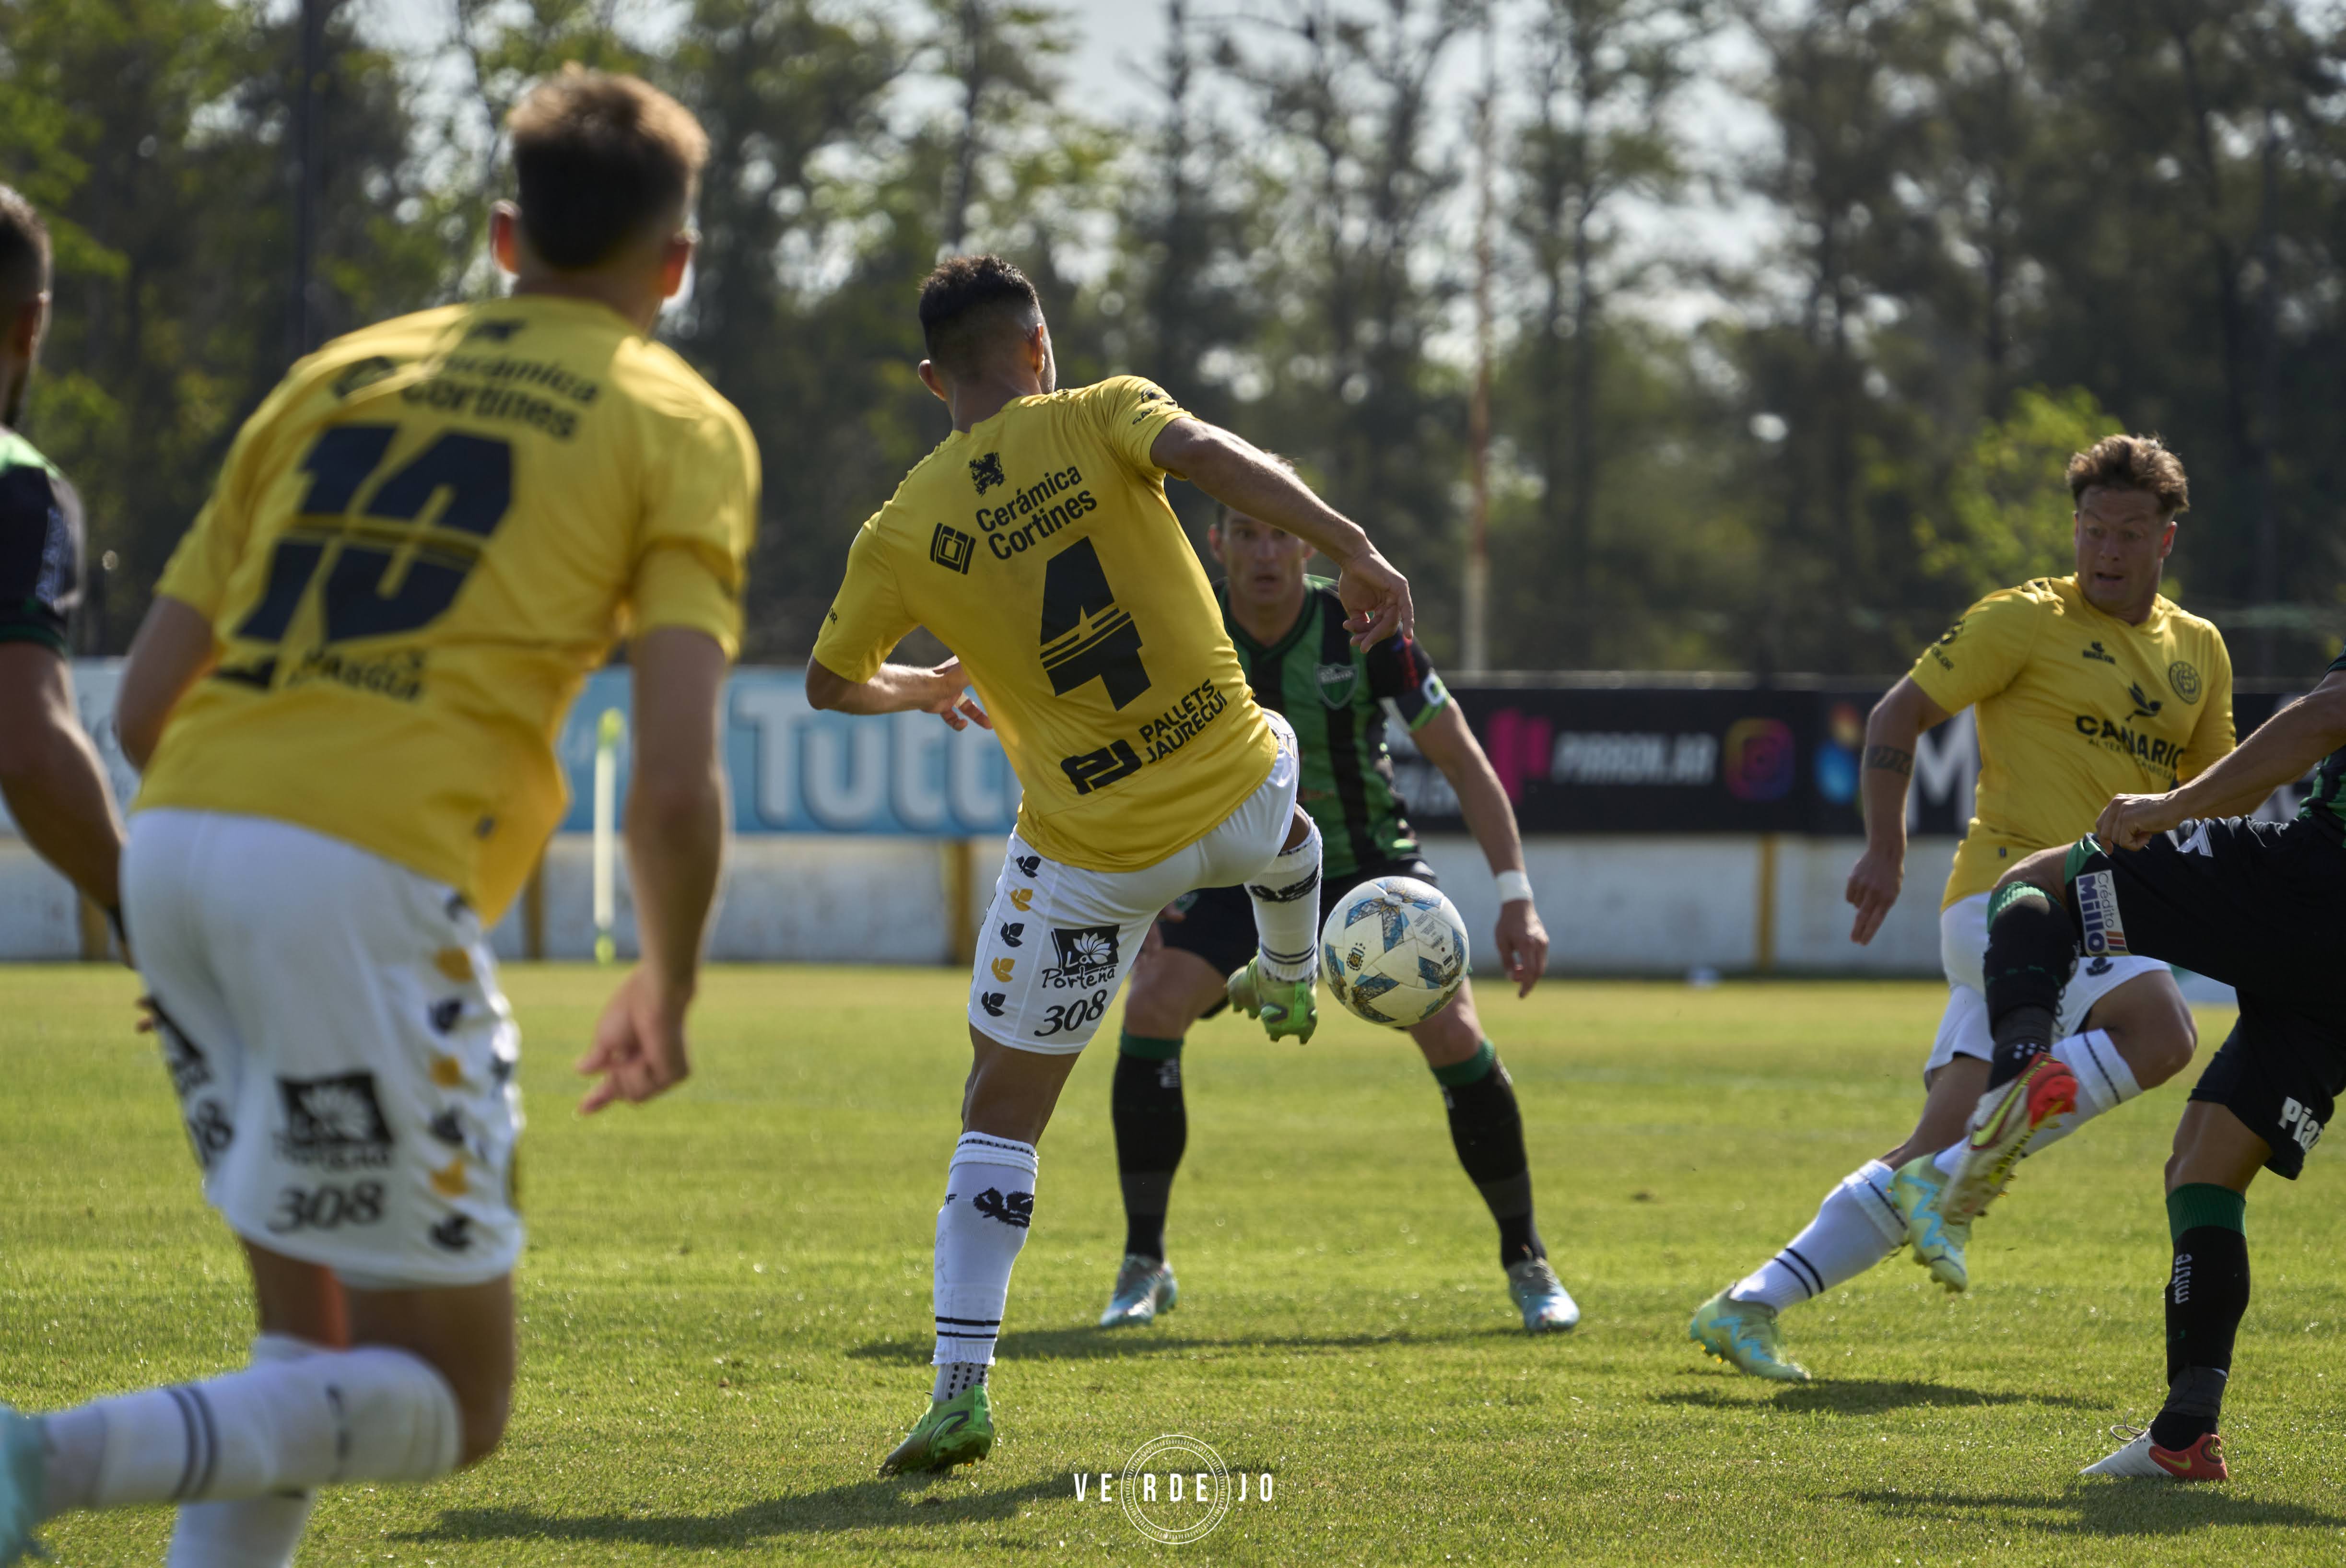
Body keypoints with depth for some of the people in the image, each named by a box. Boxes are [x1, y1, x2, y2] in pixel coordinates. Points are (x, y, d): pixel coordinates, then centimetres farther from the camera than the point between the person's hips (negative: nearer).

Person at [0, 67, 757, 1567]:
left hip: (177, 838, 6)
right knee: (448, 1404, 1)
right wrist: (669, 994, 14)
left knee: (318, 1347, 21)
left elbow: (146, 701, 20)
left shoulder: (343, 370, 23)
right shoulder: (680, 424, 8)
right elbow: (677, 785, -3)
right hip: (368, 875, -6)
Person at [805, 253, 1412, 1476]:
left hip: (1091, 857, -1)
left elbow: (830, 683, 13)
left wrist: (926, 688, 34)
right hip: (1234, 795, 1)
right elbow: (1204, 454, -27)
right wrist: (1348, 548, -28)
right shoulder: (1099, 416, -6)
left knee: (1001, 1107, 8)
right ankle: (1289, 985, 66)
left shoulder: (902, 532, -1)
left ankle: (962, 1381, -1)